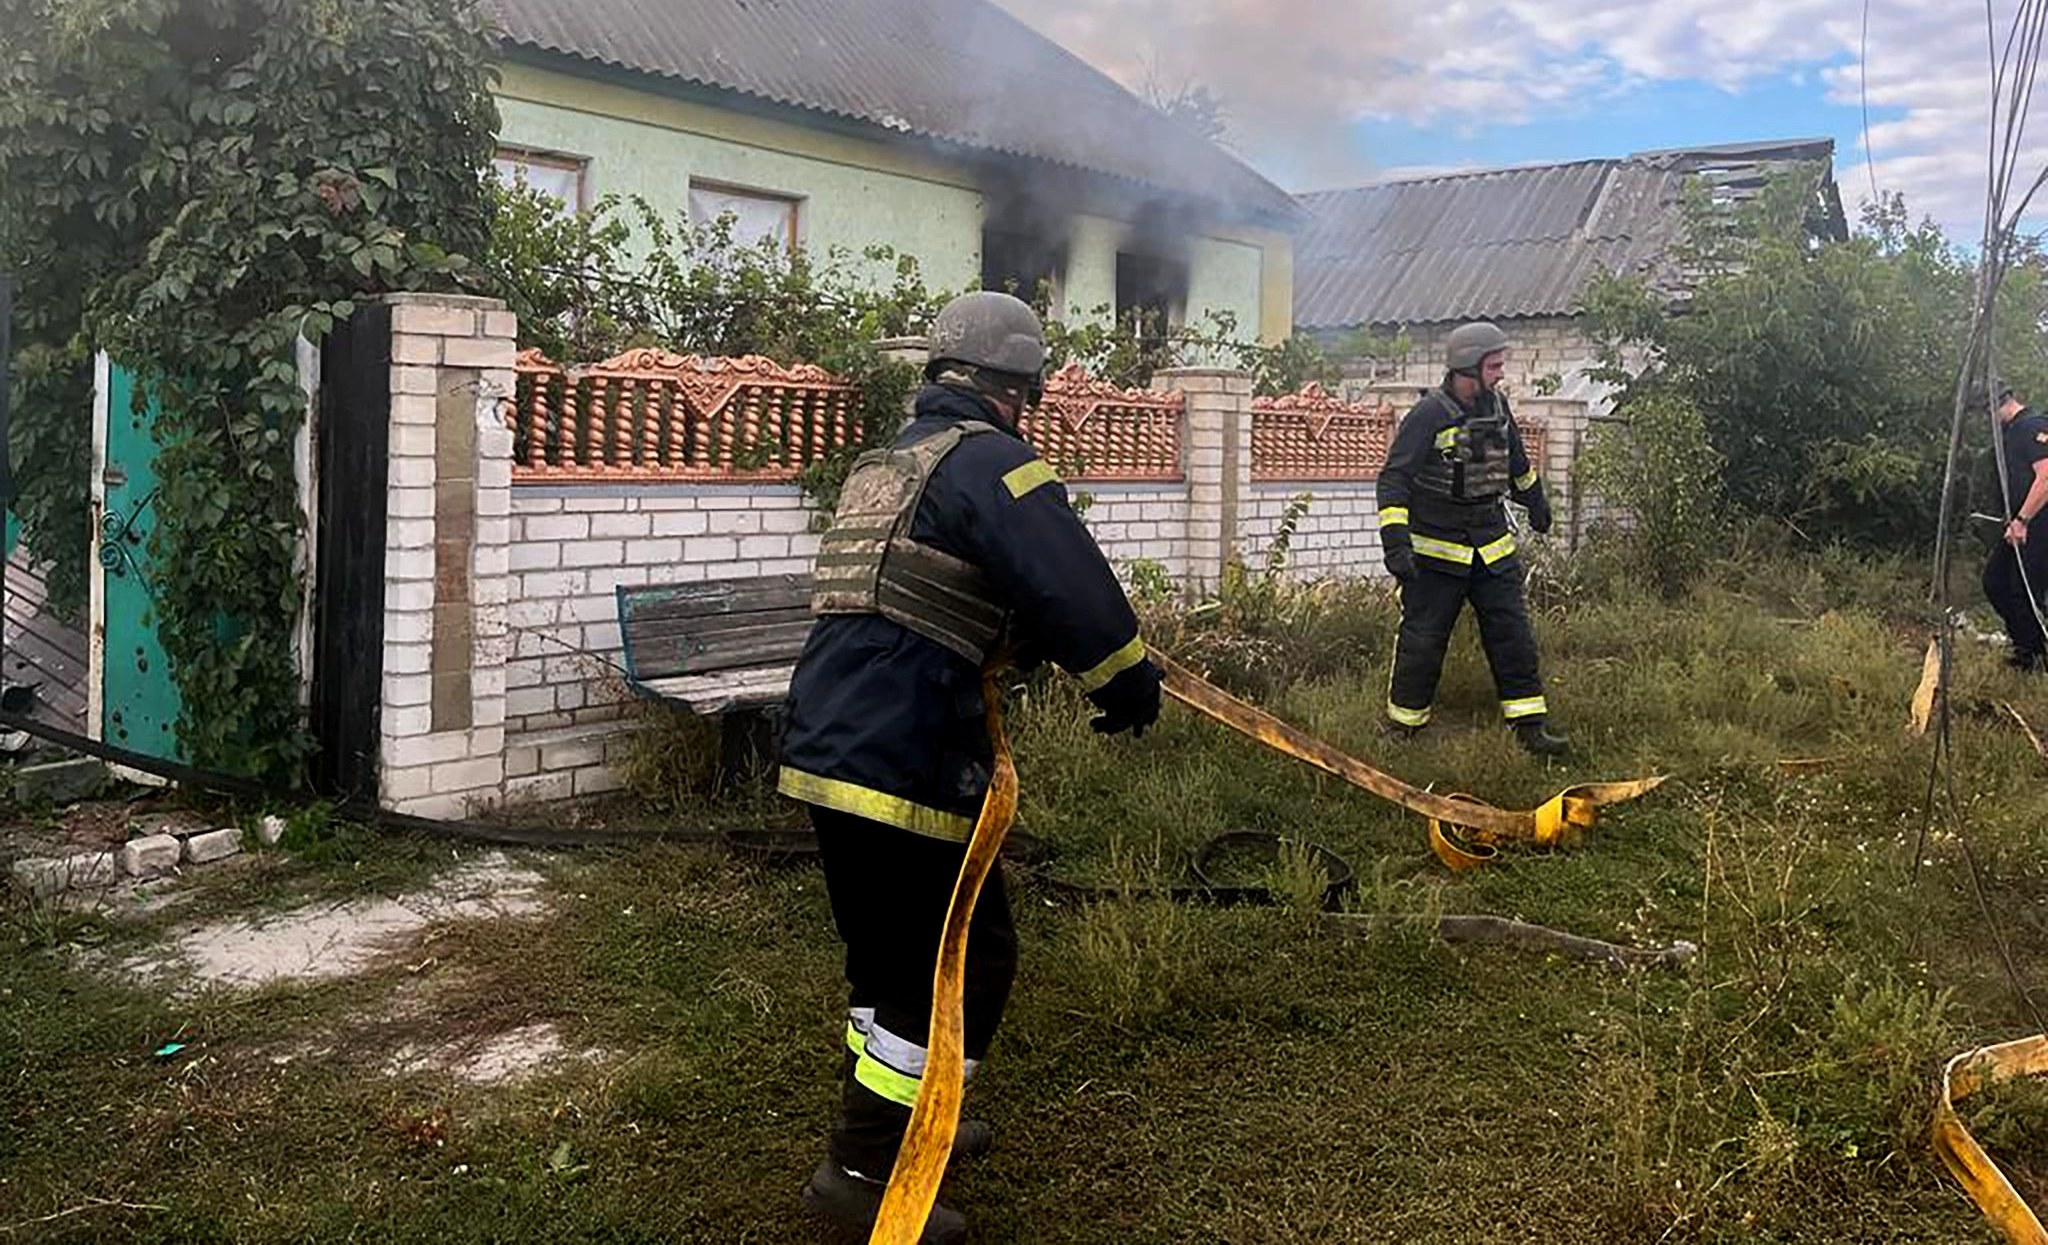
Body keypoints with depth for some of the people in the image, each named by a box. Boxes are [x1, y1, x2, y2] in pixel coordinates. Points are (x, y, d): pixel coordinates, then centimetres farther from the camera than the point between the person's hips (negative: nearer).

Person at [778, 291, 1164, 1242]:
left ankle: (889, 1120, 38)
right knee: (965, 958, 3)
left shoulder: (881, 466, 21)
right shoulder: (988, 460, -8)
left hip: (824, 750, 9)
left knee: (889, 952, 23)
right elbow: (1072, 589, -18)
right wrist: (1130, 686, -4)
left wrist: (1017, 644, 26)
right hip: (904, 762, -9)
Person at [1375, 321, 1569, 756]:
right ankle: (1402, 726, 14)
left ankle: (1530, 725, 11)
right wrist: (1396, 542, -27)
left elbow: (1516, 462, 26)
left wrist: (1535, 501, 39)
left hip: (1493, 547, 6)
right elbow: (1394, 480, -17)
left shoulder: (1496, 405, 7)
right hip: (1436, 552, -6)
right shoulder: (1430, 414, -15)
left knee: (1514, 635, 5)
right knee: (1421, 641, 0)